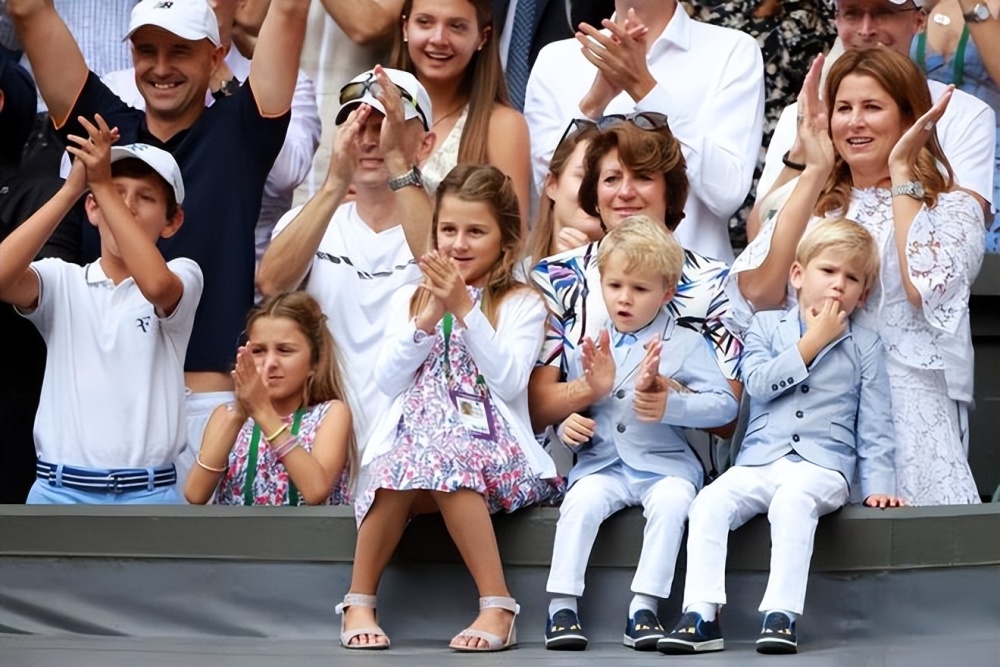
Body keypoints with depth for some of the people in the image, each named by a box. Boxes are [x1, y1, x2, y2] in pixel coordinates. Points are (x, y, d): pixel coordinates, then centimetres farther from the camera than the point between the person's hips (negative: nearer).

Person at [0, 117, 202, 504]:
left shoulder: (182, 277, 3)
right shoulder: (61, 281, 6)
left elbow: (156, 283, -22)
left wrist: (102, 185, -22)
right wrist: (72, 188, -17)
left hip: (147, 497, -1)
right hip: (59, 495, 1)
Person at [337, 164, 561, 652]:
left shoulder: (520, 304, 6)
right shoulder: (410, 299, 17)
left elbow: (510, 383, -10)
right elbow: (388, 382, 4)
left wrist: (465, 310, -14)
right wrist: (427, 318, -7)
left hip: (488, 445, -2)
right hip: (413, 438, 3)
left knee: (444, 462, -37)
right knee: (399, 468, -34)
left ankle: (497, 606, -33)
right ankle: (359, 602, -21)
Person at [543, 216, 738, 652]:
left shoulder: (685, 345, 4)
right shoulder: (586, 349, 15)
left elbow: (725, 404, -8)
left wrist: (670, 406, -24)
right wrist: (568, 425, -5)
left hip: (665, 464, -2)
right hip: (602, 464, 2)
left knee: (672, 500, -33)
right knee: (581, 500, -29)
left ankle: (643, 607, -29)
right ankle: (561, 605, -26)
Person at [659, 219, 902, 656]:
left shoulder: (864, 345, 14)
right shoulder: (766, 326, 16)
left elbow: (874, 425, 11)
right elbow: (759, 382, -3)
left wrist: (878, 485, -2)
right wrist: (814, 341, -3)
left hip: (822, 466, -2)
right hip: (757, 463, 2)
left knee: (792, 499, -36)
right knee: (711, 502, -26)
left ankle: (781, 615, -41)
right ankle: (701, 615, -29)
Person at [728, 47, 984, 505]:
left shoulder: (952, 209, 8)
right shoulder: (811, 206, 17)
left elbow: (925, 290, -14)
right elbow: (757, 291, -2)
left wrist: (901, 173, -3)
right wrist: (814, 173, 1)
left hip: (909, 416, -2)